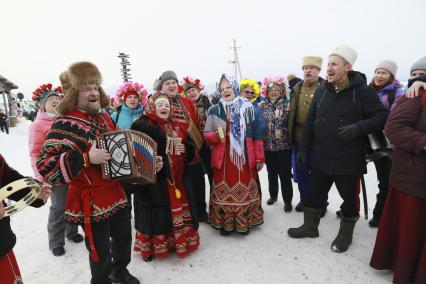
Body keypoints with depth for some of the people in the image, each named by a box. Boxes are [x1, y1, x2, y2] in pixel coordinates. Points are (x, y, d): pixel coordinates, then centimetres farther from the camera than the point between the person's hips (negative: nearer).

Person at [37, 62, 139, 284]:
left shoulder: (104, 117, 7)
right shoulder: (66, 124, -17)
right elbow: (45, 166, -25)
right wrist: (87, 158, -33)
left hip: (116, 193, 8)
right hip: (91, 201, -7)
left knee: (124, 236, 23)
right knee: (101, 251, 7)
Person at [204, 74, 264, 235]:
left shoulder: (247, 108, 3)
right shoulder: (214, 110, 1)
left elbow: (256, 134, 3)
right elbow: (206, 135, 2)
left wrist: (259, 157, 1)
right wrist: (216, 135, -20)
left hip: (244, 158, 1)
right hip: (223, 159, 0)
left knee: (244, 191, 9)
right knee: (224, 191, 5)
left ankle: (244, 222, 25)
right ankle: (225, 223, 21)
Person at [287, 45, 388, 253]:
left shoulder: (362, 91, -9)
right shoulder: (321, 91, 5)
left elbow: (382, 117, -6)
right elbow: (310, 123, 9)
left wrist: (358, 127, -24)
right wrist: (303, 148, 7)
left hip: (348, 159, -4)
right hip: (320, 157, 4)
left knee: (349, 197, 12)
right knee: (313, 193, 14)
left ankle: (345, 234, 35)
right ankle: (310, 226, 35)